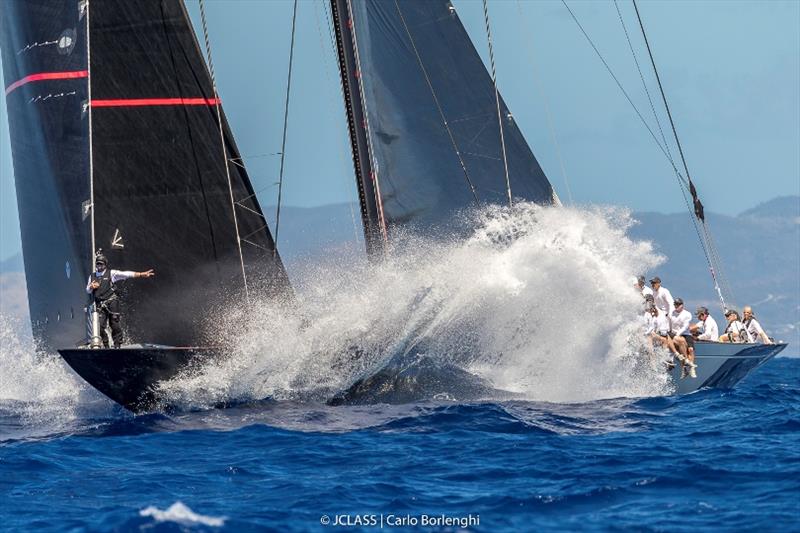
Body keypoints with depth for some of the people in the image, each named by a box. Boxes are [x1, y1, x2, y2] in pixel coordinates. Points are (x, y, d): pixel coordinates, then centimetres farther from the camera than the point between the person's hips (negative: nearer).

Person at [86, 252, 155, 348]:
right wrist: (91, 287, -3)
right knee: (100, 326, -6)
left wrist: (141, 274, -11)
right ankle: (105, 346, 5)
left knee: (115, 325, -7)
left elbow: (126, 274, -2)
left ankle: (117, 345, -2)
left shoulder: (111, 273, 6)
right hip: (100, 304, 3)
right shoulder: (92, 277, 17)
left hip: (111, 302, -3)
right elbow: (87, 291, 22)